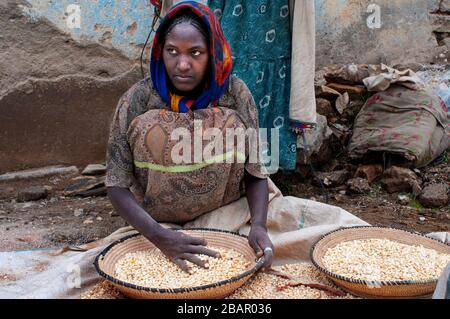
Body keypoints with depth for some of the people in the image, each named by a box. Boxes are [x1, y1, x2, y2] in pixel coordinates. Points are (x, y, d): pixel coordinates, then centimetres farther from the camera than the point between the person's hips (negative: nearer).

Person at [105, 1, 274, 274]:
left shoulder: (235, 93, -11)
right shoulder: (138, 100, -14)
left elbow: (255, 172, -8)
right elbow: (117, 184, -15)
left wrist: (259, 225, -27)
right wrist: (159, 235, -30)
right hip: (156, 225, 2)